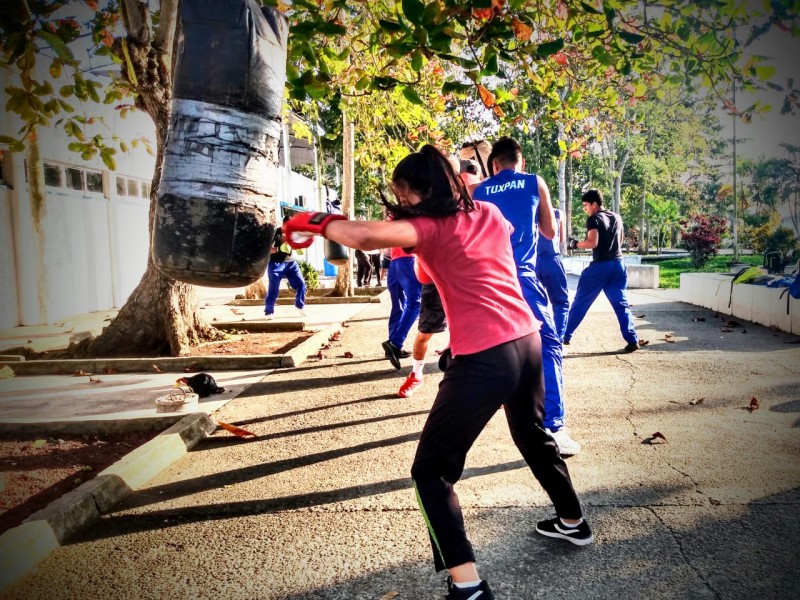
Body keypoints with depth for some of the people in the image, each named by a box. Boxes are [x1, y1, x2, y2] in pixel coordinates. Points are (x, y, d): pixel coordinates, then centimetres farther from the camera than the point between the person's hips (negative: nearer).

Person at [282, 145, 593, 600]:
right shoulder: (489, 214, 14)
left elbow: (365, 236, -22)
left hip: (484, 358, -8)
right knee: (534, 436, 32)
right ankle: (573, 522, 51)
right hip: (527, 342, 8)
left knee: (432, 471, 4)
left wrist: (318, 222, -4)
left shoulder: (432, 227, -6)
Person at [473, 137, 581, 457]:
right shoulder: (535, 183, 8)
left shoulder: (479, 191, 13)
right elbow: (550, 231, 16)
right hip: (520, 276, -4)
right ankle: (553, 428, -13)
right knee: (547, 347, -2)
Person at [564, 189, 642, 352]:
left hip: (600, 266, -6)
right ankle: (633, 340, -1)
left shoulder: (593, 219, -6)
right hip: (618, 264, 6)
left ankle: (565, 336, 10)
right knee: (621, 304, 7)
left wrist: (576, 244, -3)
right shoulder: (617, 217, 14)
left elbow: (593, 243, -17)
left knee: (580, 302, 4)